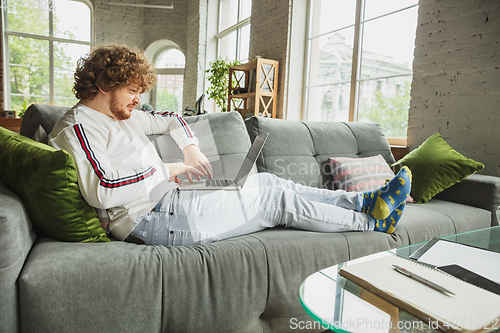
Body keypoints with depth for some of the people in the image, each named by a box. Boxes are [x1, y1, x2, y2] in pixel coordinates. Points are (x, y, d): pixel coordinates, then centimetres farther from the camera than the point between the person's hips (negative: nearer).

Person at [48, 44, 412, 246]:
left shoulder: (120, 116, 18)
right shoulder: (78, 126, -10)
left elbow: (169, 118, 29)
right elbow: (101, 190, -24)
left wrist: (192, 149, 10)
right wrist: (166, 172, -16)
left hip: (169, 195, 9)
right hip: (157, 217, -9)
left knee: (269, 181, 6)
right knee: (278, 200, -7)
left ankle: (363, 200, 16)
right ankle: (372, 221, 9)